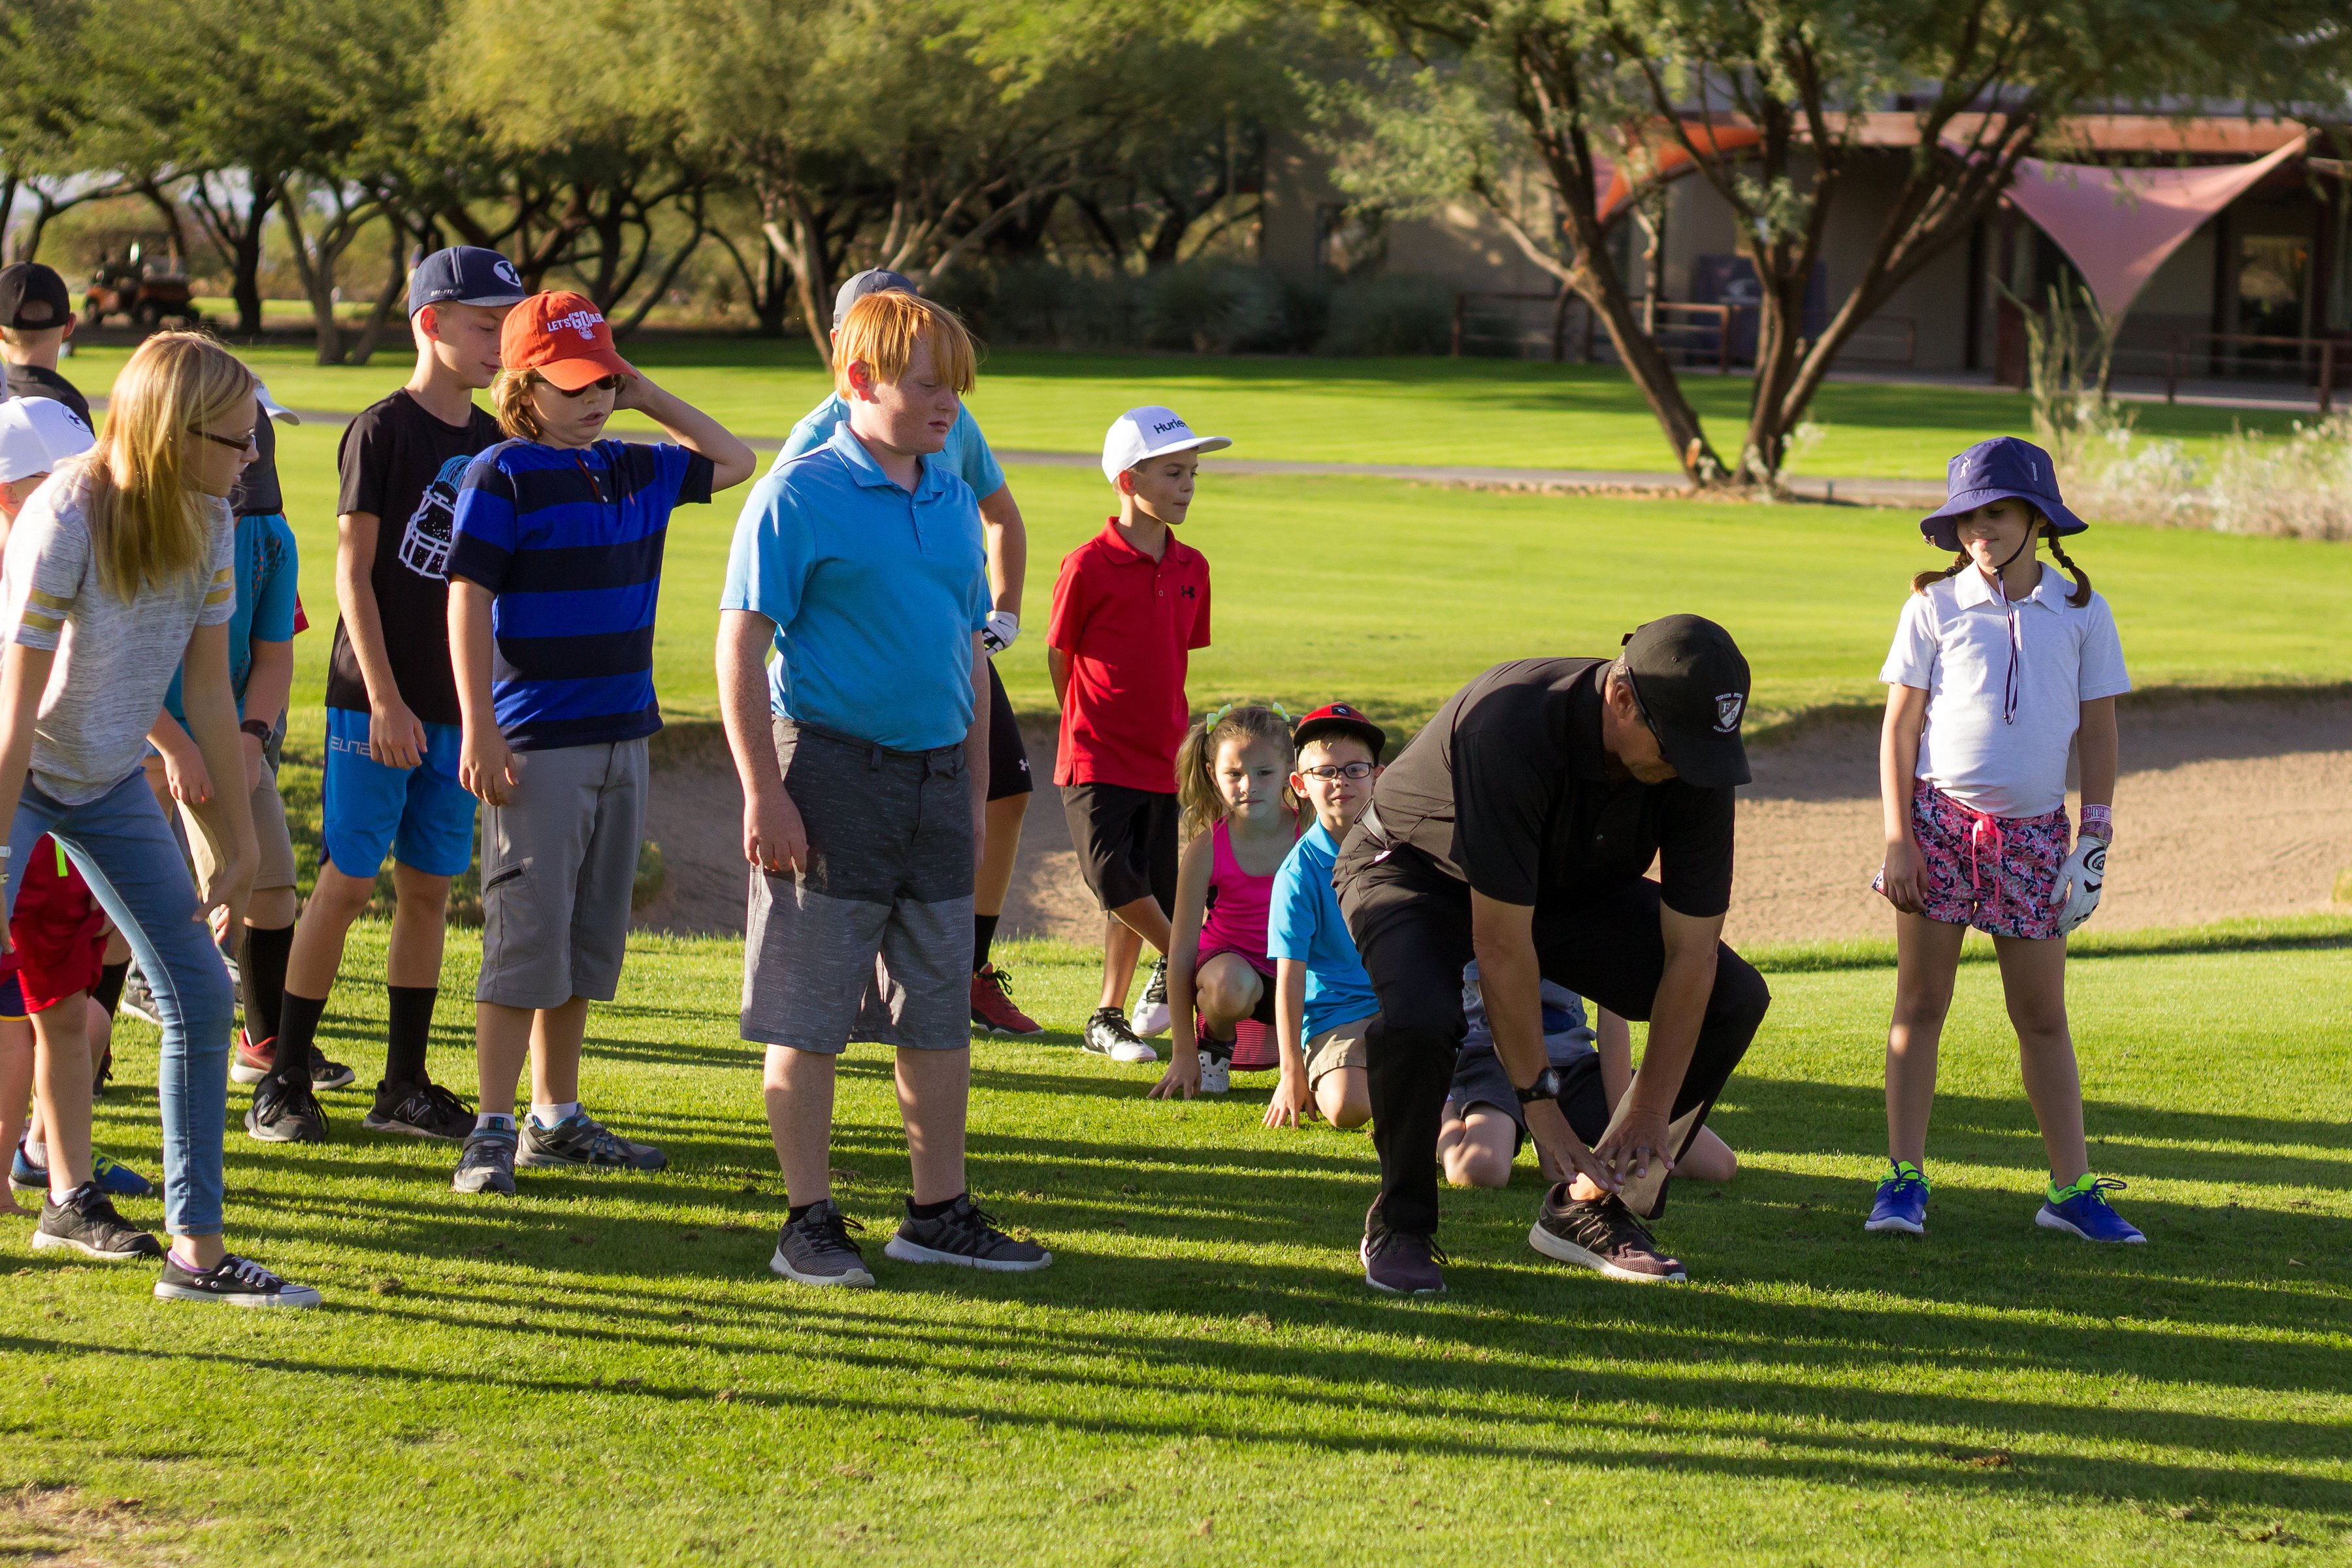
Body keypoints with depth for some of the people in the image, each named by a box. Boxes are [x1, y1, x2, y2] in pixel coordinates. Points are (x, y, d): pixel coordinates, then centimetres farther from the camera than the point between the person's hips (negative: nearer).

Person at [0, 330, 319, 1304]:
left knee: (201, 998, 1)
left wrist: (236, 836, 2)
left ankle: (197, 1250, 6)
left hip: (109, 783, 6)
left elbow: (208, 685, 0)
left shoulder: (206, 520, -7)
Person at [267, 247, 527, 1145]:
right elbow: (353, 573, -11)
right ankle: (284, 1081, 4)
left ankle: (404, 1086, 14)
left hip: (457, 706, 6)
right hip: (377, 702, -6)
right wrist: (385, 700, -16)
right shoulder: (383, 431, -8)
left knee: (430, 888, 8)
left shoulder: (494, 443, 11)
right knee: (346, 883, -4)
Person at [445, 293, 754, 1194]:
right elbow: (469, 604, -12)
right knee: (526, 937, -7)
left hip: (622, 738, 7)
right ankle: (494, 1130, -3)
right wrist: (478, 732, -18)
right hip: (536, 742, -7)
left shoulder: (636, 470, 11)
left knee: (590, 940, 12)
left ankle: (558, 1120, 21)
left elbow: (735, 463, 25)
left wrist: (649, 398, 13)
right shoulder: (502, 477, -8)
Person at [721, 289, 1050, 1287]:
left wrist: (975, 791, 16)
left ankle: (940, 1213, 20)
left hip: (935, 780, 6)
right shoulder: (799, 496, -8)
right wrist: (763, 792, -15)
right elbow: (741, 650, -10)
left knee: (939, 1015, 11)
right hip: (833, 769, -6)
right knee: (808, 1017, 0)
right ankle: (810, 1224, 8)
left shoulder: (954, 502, 12)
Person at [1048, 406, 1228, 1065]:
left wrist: (1170, 728, 13)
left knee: (1144, 896, 7)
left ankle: (1108, 1019, 18)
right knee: (1115, 879, -17)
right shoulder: (1088, 566, -11)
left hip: (1162, 758, 5)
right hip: (1097, 759, -5)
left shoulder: (1191, 567, 5)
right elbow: (1058, 653, 0)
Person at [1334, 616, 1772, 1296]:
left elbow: (1691, 952, -19)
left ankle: (1591, 1208, 2)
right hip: (1416, 872, -5)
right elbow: (1500, 944, -36)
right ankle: (1400, 1227, -10)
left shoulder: (1694, 762, -23)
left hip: (1571, 888, 6)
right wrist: (1539, 1101, -33)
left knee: (1735, 997, -9)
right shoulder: (1511, 727, -40)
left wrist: (1651, 1114, -22)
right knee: (1418, 1020, -37)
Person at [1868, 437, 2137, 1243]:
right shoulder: (1935, 607, 1)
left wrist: (2095, 837, 1)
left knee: (2043, 1015, 4)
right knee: (1920, 1004, 1)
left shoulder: (2081, 612, 5)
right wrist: (1899, 838, -6)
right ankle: (1904, 1181, 6)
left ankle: (2073, 1191, 7)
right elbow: (1899, 728, 1)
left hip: (2033, 833, 1)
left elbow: (2098, 732, 8)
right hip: (1940, 819, -1)